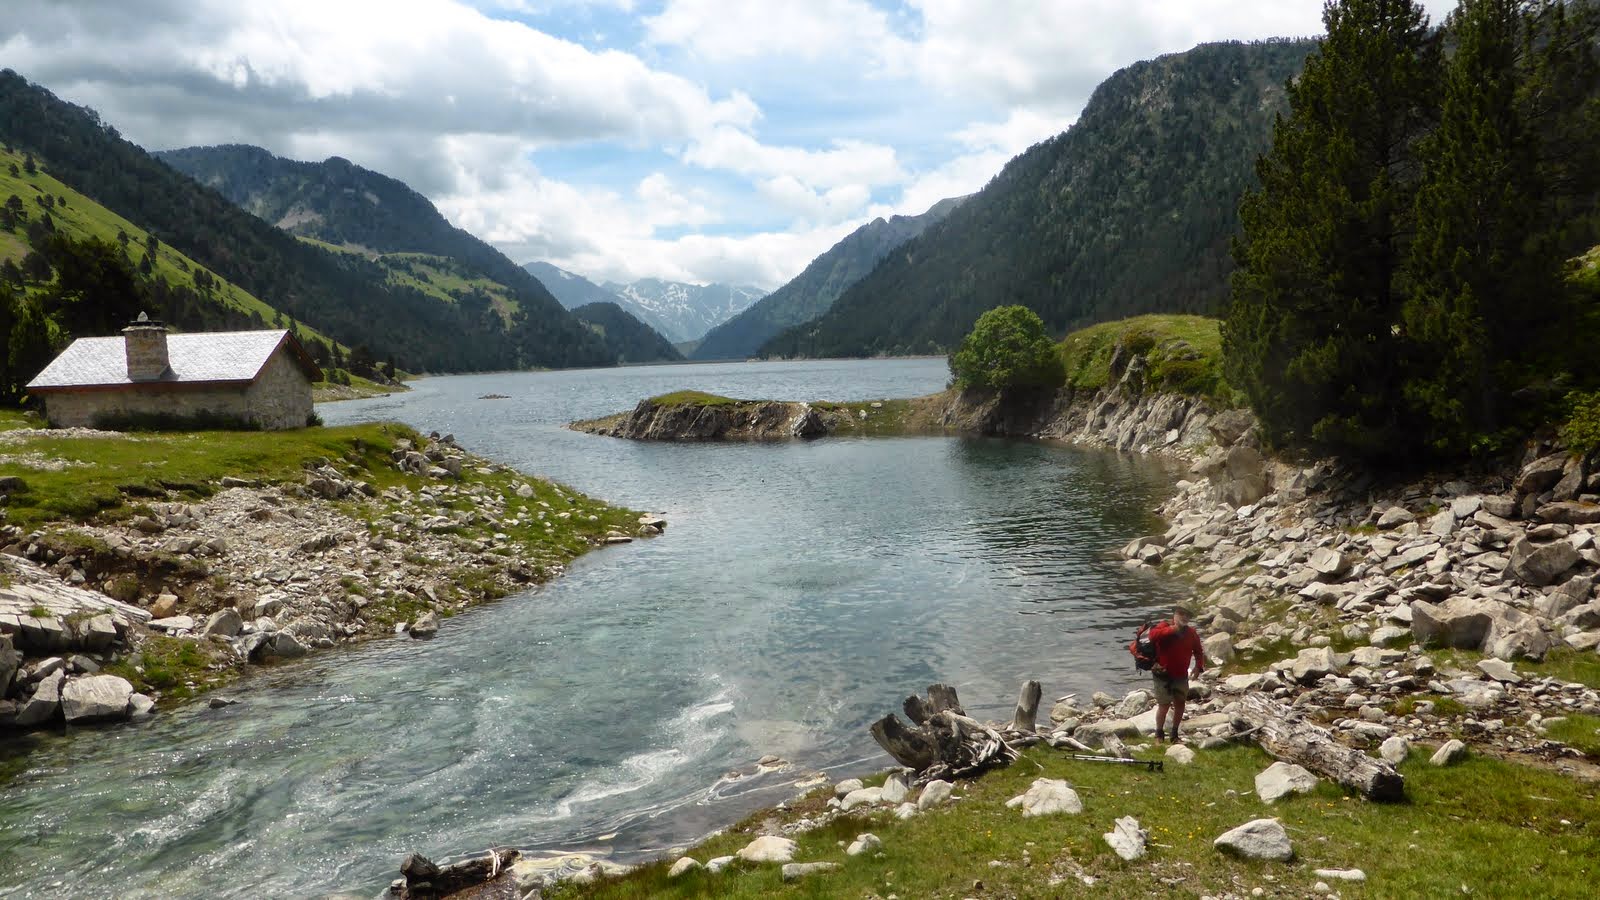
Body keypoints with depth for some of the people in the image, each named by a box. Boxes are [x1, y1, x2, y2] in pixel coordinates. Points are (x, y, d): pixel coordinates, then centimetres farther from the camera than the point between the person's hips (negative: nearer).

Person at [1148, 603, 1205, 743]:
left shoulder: (1191, 633, 4)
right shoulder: (1164, 626, -11)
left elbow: (1198, 651, 16)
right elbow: (1153, 635, -33)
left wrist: (1198, 666, 1)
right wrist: (1171, 629, -31)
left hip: (1181, 676, 5)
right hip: (1163, 675, -5)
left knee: (1180, 703, 9)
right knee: (1164, 705, -2)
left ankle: (1175, 734, 25)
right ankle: (1159, 735, 13)